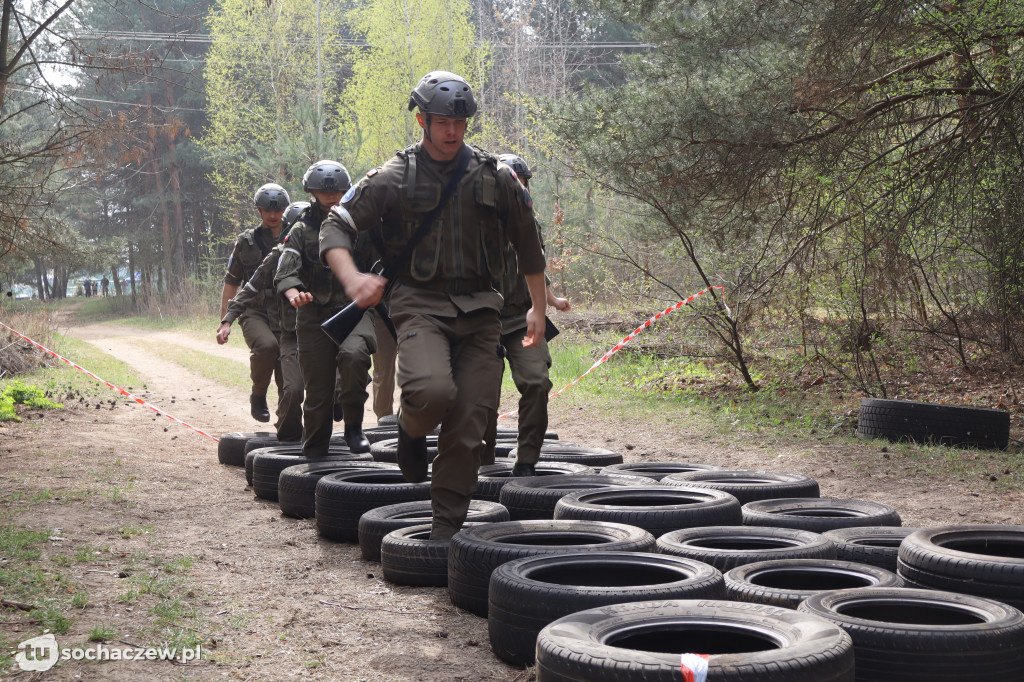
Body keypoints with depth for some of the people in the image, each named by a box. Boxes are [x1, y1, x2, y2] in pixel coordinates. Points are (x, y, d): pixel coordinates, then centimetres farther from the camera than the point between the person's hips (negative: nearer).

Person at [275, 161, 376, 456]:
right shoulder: (303, 229, 7)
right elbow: (285, 270, -7)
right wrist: (294, 293, -30)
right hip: (315, 315, 1)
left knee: (354, 355, -33)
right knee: (317, 394, 1)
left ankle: (353, 426, -16)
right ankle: (313, 458, 16)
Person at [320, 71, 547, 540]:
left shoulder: (494, 178, 9)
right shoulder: (394, 178, 1)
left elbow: (527, 244, 20)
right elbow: (336, 227, -2)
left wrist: (538, 308, 20)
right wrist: (352, 278, -22)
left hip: (478, 309, 3)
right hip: (420, 304, -2)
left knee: (468, 423, -4)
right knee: (433, 391, -30)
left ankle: (447, 524, 9)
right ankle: (412, 429, 7)